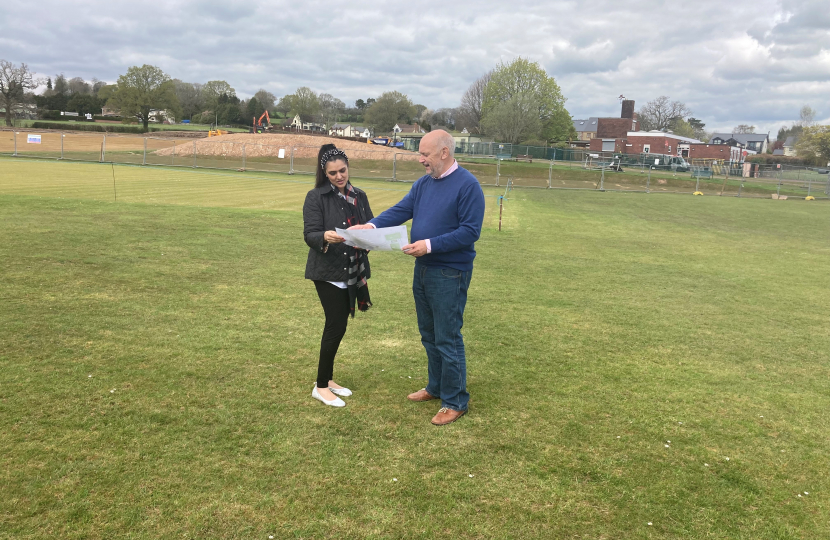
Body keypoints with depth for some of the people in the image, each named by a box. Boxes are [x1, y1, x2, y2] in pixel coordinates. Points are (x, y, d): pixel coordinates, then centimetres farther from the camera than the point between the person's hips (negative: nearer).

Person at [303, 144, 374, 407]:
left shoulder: (359, 196, 9)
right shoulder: (316, 197, -7)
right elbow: (309, 234, -14)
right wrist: (325, 237, -36)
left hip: (352, 271, 5)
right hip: (328, 271, -5)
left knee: (337, 325, 11)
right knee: (336, 326, -6)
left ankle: (328, 379, 25)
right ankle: (321, 386, 7)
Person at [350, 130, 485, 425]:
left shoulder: (468, 185, -15)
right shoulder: (424, 183, 9)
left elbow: (470, 231, -20)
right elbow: (400, 211, 3)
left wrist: (430, 245, -25)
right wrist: (372, 225, -14)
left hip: (449, 275, -8)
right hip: (423, 270, 8)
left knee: (447, 339, -1)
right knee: (429, 335, 18)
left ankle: (455, 402, 13)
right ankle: (436, 387, 36)